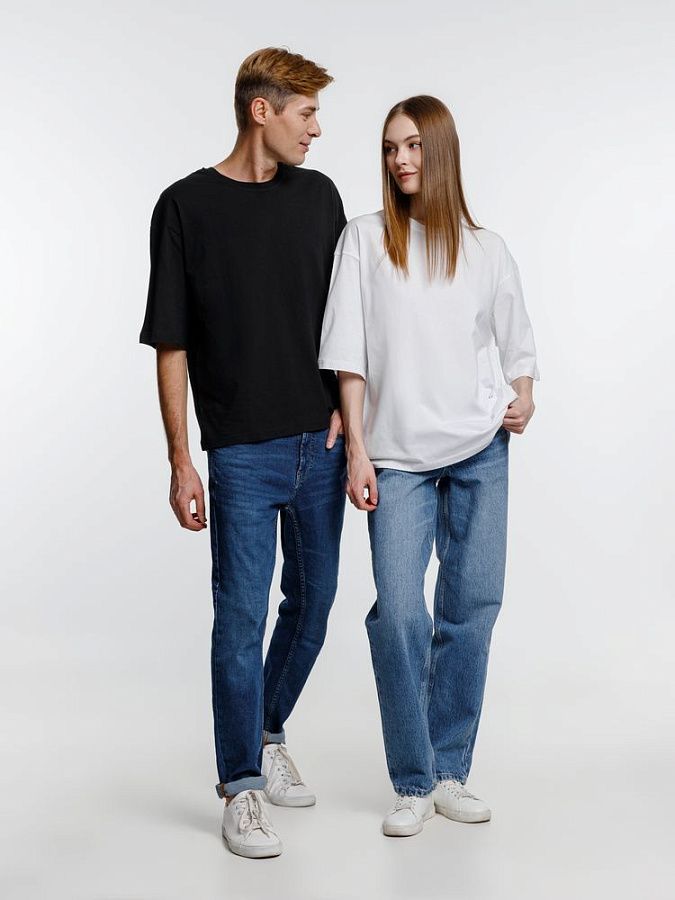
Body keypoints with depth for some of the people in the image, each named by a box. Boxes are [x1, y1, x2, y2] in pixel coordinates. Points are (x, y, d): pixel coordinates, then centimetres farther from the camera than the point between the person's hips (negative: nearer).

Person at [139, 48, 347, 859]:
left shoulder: (318, 194, 7)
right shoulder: (187, 206, -6)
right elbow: (171, 343, -6)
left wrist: (345, 402, 0)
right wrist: (181, 461, -9)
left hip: (321, 443, 5)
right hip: (242, 451, -5)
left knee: (313, 599, 14)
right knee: (241, 616, -1)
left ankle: (268, 735, 35)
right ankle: (240, 786, 14)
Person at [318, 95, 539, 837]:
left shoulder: (486, 249, 10)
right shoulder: (364, 240, 4)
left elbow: (516, 345, 16)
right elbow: (349, 356, 0)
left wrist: (523, 397, -5)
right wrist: (357, 452, -6)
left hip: (480, 449, 2)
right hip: (398, 453, -2)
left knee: (473, 603, 3)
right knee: (398, 612, -9)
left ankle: (450, 772, 17)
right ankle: (413, 783, 5)